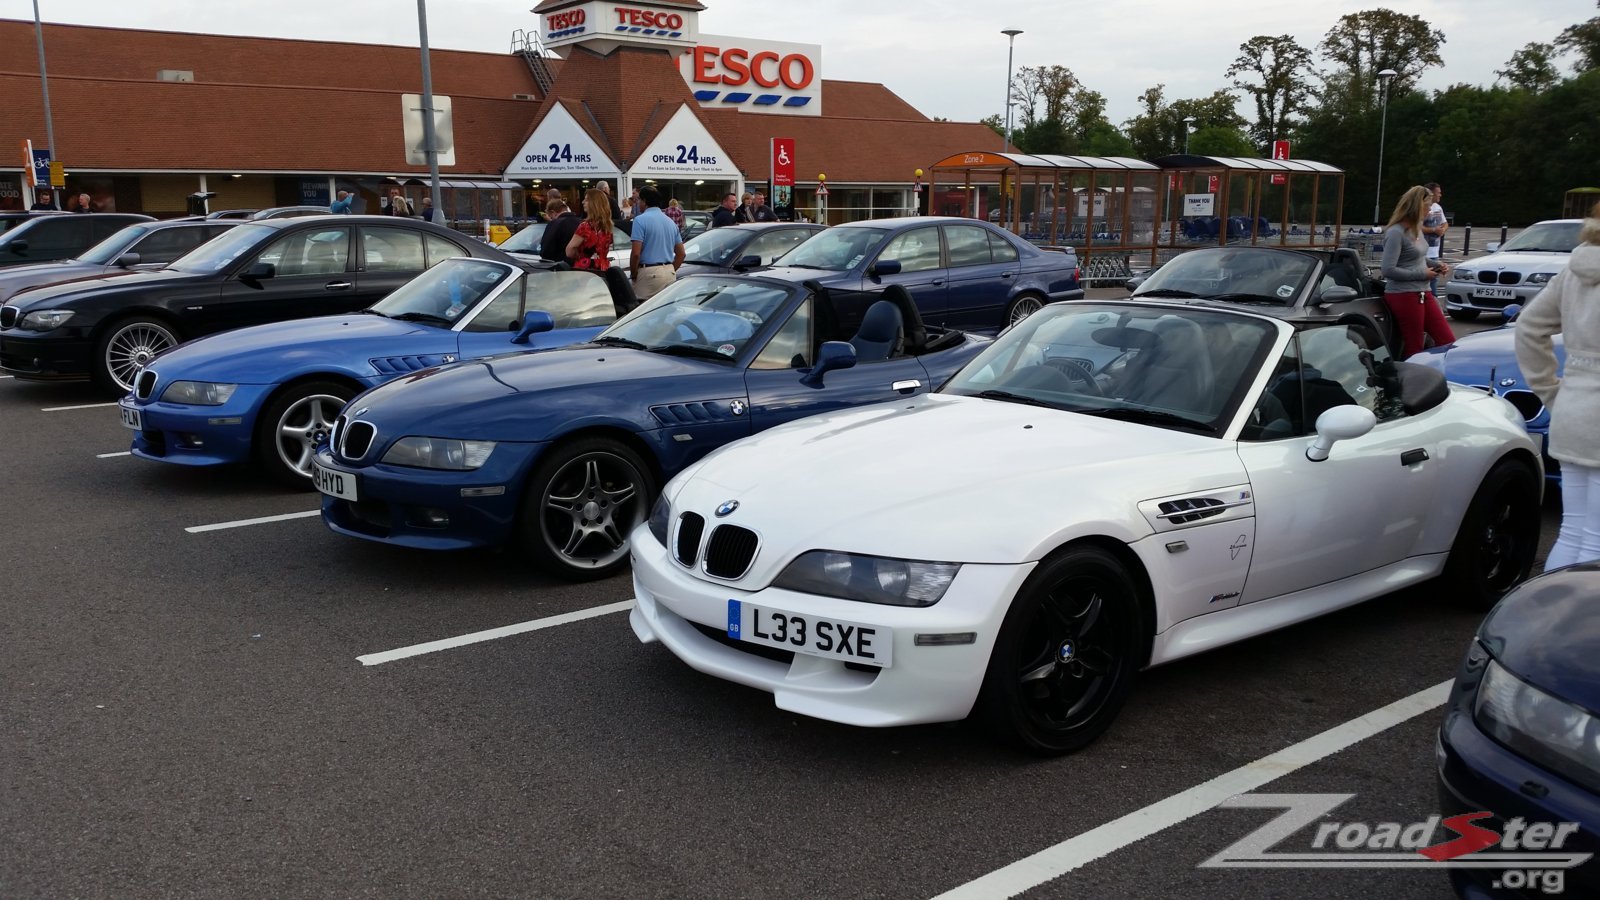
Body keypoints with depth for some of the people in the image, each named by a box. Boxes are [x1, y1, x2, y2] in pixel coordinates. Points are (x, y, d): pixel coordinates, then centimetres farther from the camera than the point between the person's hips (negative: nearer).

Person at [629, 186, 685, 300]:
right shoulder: (670, 221, 13)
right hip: (670, 273, 7)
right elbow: (681, 253, 13)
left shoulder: (640, 220, -8)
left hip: (649, 273, -7)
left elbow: (636, 253, -15)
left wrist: (633, 274, -3)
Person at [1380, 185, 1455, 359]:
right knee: (1413, 348, -3)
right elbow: (1388, 270, -21)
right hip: (1403, 296, -9)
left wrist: (1436, 265, 9)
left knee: (1447, 341, 6)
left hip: (1422, 293, 9)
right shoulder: (1396, 233, -15)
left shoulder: (1417, 229, 12)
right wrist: (1422, 274, -15)